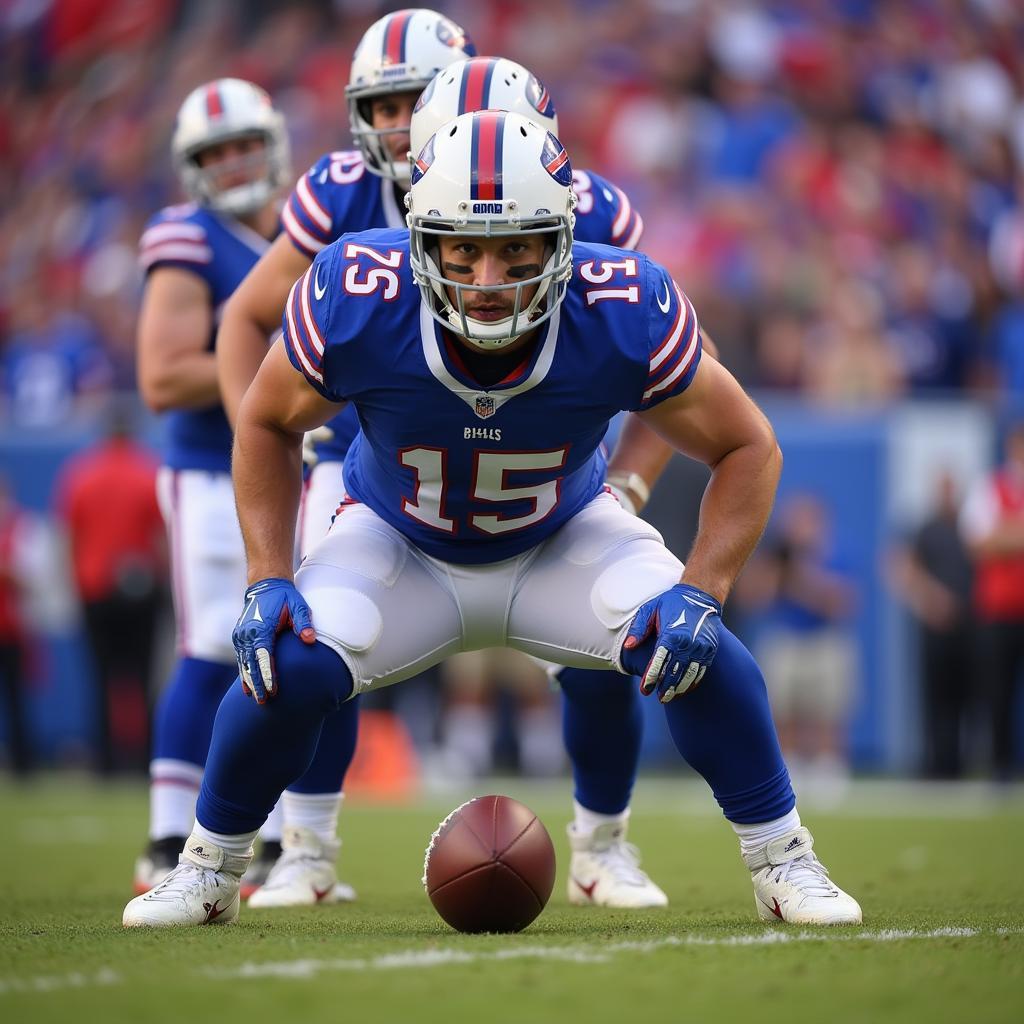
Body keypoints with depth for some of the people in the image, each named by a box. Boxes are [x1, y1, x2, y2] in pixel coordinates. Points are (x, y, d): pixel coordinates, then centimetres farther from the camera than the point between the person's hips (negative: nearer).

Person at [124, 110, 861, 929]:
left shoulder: (626, 316, -32)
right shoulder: (356, 304, -32)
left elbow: (747, 448, -15)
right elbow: (268, 426, -10)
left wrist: (700, 591, -28)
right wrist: (268, 580, -19)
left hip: (565, 541, 0)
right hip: (400, 544, 0)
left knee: (695, 647, -24)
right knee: (289, 664, -24)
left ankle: (784, 865, -1)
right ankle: (210, 870, 4)